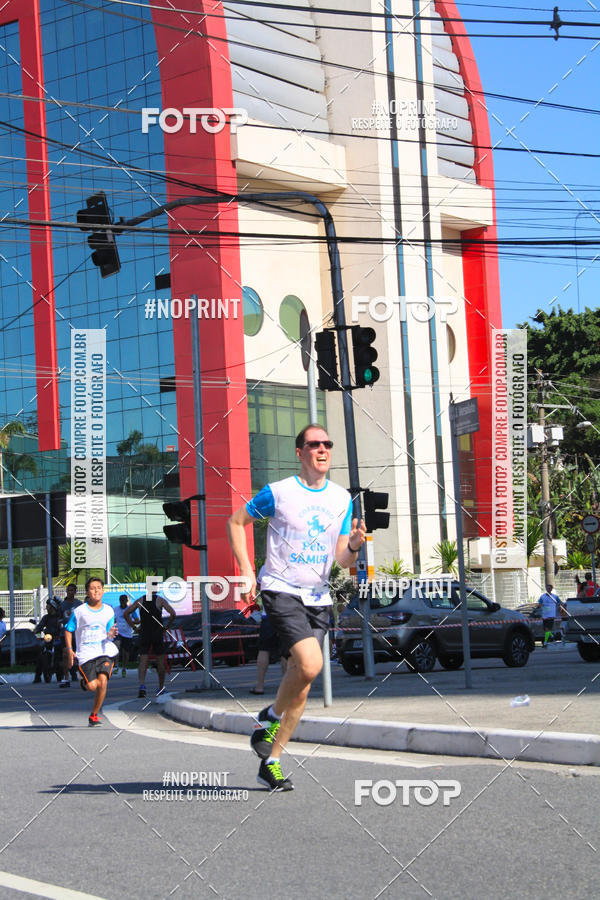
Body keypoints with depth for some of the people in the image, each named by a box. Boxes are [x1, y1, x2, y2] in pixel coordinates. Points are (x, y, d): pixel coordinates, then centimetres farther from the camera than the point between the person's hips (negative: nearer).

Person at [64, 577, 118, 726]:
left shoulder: (109, 611, 7)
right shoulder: (79, 611, 1)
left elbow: (108, 634, 10)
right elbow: (68, 630, 6)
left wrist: (110, 635, -14)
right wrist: (69, 650, -4)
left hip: (105, 650, 1)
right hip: (86, 652, -1)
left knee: (103, 681, -18)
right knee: (92, 686, -13)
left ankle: (94, 715, -1)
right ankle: (84, 681, 26)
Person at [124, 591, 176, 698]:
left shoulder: (140, 600, 6)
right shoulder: (160, 600, -3)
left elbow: (126, 614, 3)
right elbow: (172, 613, -15)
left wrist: (134, 627, 5)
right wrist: (167, 626, -3)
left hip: (144, 634, 2)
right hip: (158, 634, -2)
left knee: (143, 661, -2)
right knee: (160, 662, 10)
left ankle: (141, 685, -23)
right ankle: (161, 688, 17)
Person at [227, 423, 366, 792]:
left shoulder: (342, 498, 8)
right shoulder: (278, 492, -5)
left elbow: (343, 560, 8)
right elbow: (236, 522, 7)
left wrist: (353, 545, -16)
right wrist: (247, 571, -2)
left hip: (318, 599, 5)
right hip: (281, 591, -5)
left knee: (301, 688, 4)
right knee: (310, 664, -25)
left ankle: (271, 762, 17)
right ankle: (272, 715, 3)